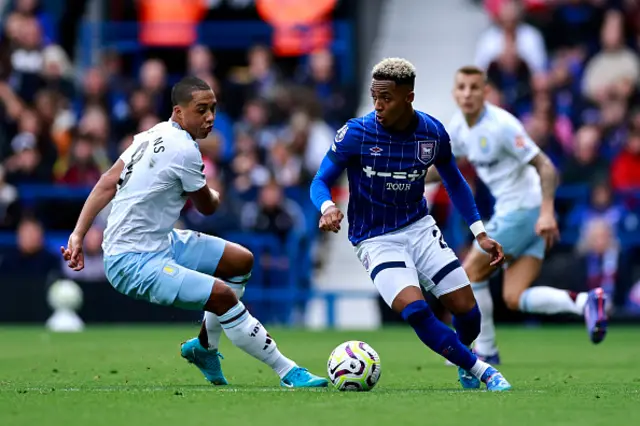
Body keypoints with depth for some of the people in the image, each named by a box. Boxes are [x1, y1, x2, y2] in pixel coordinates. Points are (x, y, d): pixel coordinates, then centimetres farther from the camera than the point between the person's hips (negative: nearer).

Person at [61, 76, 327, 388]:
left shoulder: (154, 134, 7)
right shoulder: (184, 151, -20)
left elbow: (108, 183, 5)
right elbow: (207, 207, -3)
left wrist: (78, 235, 2)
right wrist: (215, 194, 20)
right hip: (134, 262, -10)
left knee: (242, 261, 12)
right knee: (223, 295, -23)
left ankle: (204, 347, 24)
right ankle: (288, 373, -16)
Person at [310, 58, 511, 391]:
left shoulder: (433, 132, -5)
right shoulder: (356, 133, -15)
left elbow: (454, 180, 12)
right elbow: (321, 181, -8)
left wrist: (480, 233, 9)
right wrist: (327, 207, -31)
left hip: (419, 228, 3)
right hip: (375, 240, -3)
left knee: (467, 310, -3)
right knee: (415, 311, -26)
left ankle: (464, 365, 32)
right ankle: (481, 370, -11)